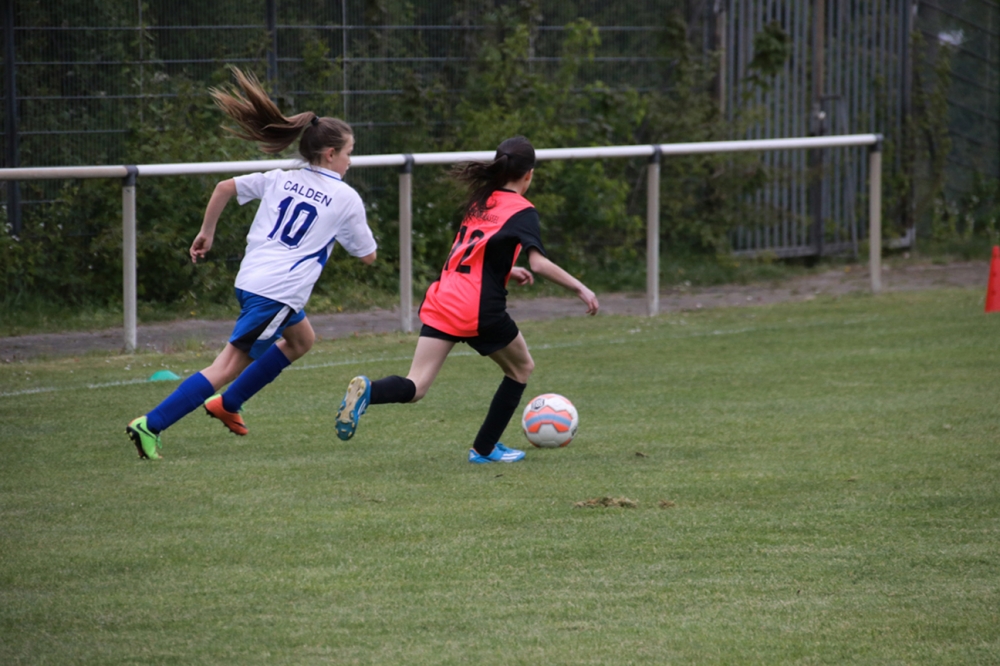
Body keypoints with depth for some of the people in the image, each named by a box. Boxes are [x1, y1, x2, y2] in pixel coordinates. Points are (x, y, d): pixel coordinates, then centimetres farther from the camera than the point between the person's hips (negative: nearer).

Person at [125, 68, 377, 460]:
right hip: (279, 293, -7)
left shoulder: (280, 180, 12)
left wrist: (206, 232, 14)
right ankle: (151, 425, -15)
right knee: (228, 365, -6)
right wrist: (348, 233, 27)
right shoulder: (346, 198, -1)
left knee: (301, 340, 30)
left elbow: (224, 187, 4)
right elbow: (367, 256, 7)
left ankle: (227, 405, 29)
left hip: (250, 280, 8)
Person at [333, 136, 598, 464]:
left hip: (441, 301, 5)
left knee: (415, 388, -2)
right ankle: (485, 448, 21)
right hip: (480, 308, -5)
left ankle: (368, 391, -33)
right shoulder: (522, 211, -1)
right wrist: (581, 289, -9)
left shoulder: (480, 202, 19)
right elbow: (539, 262, -14)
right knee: (521, 368, 21)